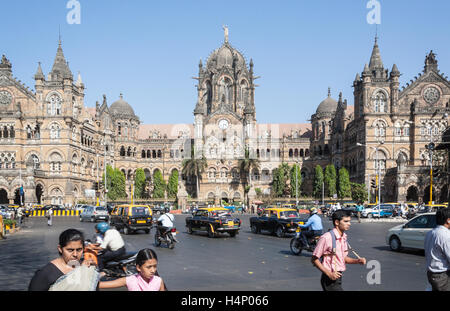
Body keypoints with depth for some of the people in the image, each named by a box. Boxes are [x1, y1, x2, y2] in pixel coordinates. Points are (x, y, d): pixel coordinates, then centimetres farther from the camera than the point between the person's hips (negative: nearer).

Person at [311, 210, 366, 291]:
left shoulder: (344, 237, 8)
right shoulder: (326, 238, -18)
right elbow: (314, 259, -15)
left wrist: (357, 261, 2)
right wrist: (329, 274, -21)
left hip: (338, 277, 8)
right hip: (330, 279, -8)